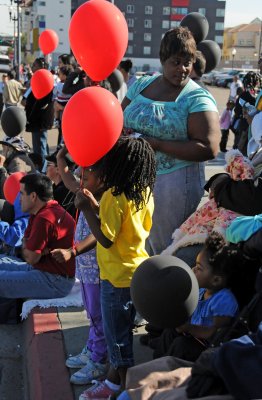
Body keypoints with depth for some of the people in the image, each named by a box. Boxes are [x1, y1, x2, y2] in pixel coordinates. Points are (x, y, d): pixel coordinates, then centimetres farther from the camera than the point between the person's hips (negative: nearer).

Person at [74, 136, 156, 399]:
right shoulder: (145, 193, 1)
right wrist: (96, 206, 7)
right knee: (119, 329, 22)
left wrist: (87, 208, -19)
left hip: (118, 274, -8)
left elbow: (106, 239, -25)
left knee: (117, 333, 8)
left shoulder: (114, 196, -23)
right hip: (137, 269, 8)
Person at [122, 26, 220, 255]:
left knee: (165, 250, 7)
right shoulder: (142, 85, 7)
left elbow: (209, 149, -20)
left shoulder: (198, 99, -11)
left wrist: (156, 144, -21)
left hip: (174, 182, -5)